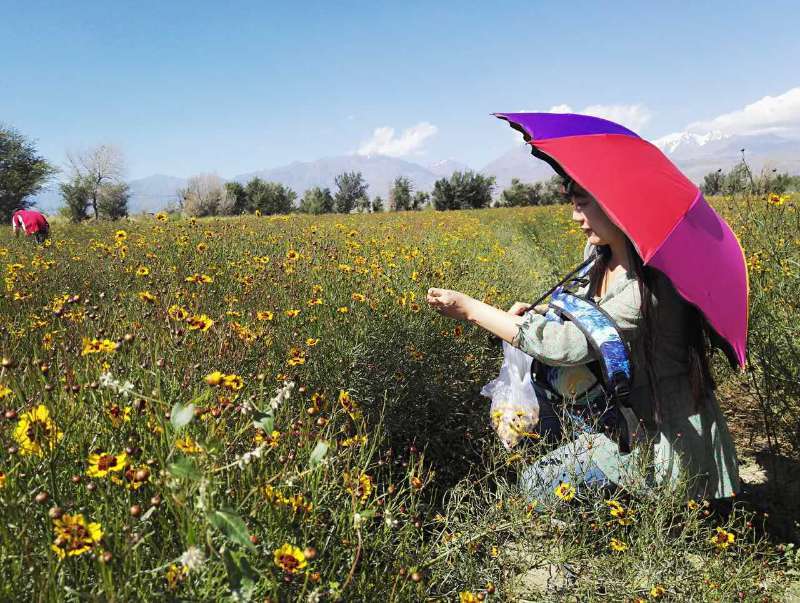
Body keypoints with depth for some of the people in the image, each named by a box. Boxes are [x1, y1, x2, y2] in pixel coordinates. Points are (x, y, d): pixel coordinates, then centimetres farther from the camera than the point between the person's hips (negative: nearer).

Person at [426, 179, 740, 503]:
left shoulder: (653, 280, -28)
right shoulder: (597, 252, -1)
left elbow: (569, 345, -31)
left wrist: (471, 309, -26)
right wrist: (536, 311, -6)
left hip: (664, 437, -9)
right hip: (622, 407, 9)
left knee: (537, 483, -13)